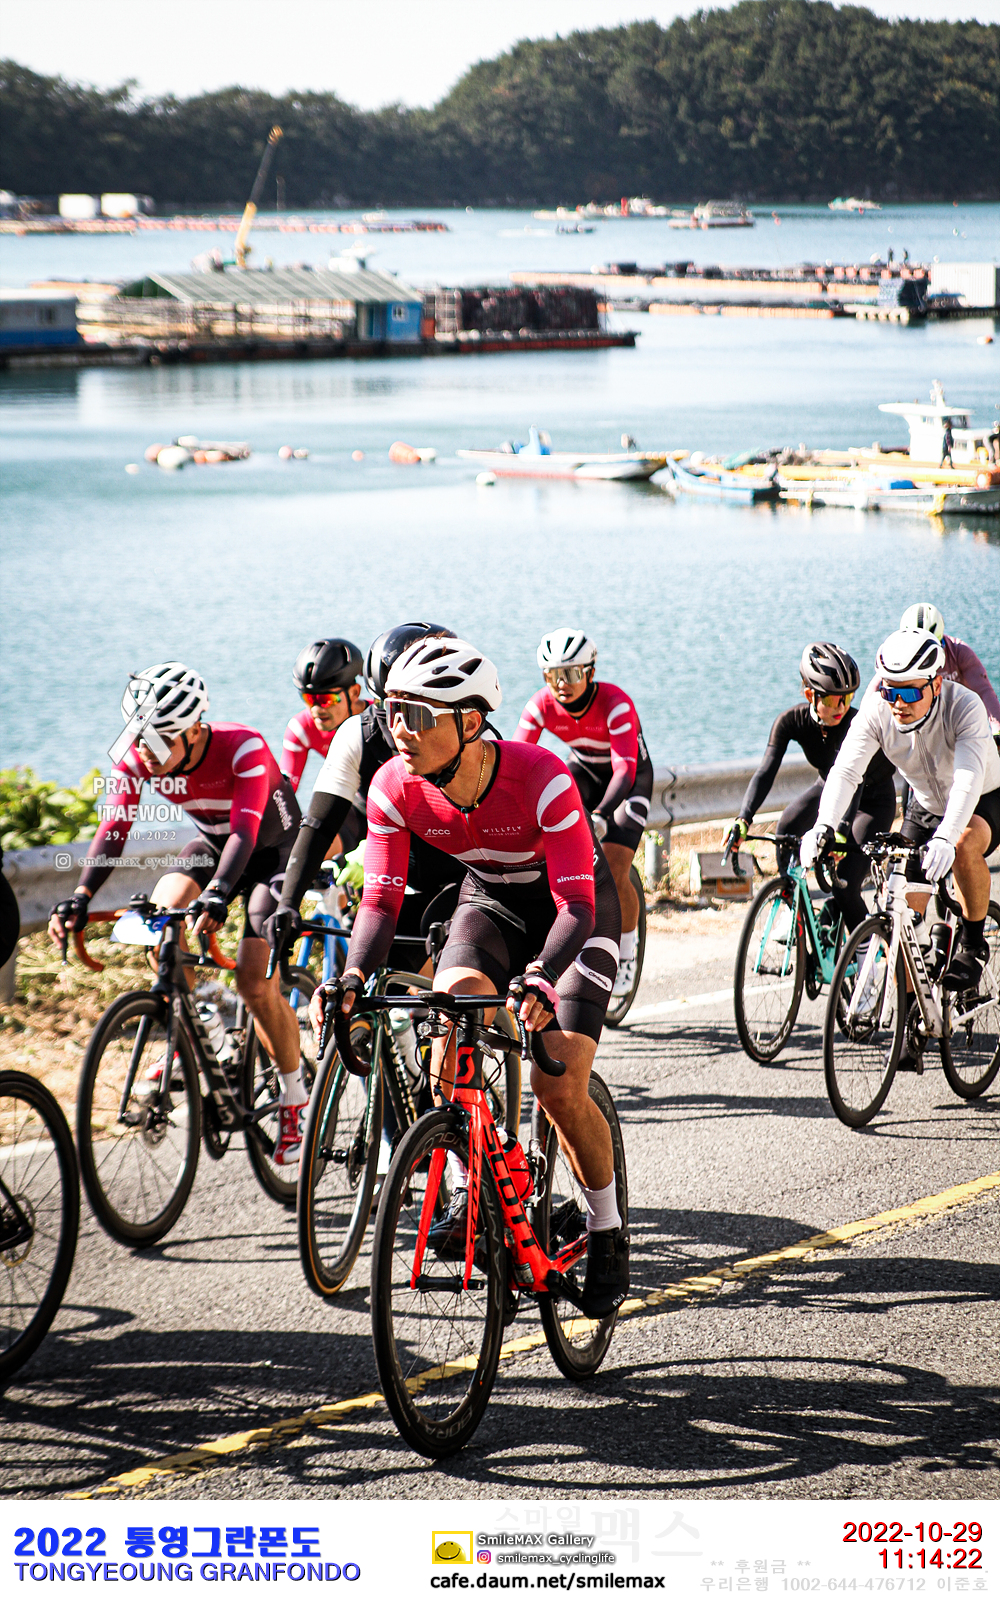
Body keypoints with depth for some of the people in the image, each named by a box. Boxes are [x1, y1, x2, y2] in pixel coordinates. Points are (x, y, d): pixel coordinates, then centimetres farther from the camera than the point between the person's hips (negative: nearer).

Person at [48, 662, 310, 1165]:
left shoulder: (244, 748, -34)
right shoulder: (139, 760, -20)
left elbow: (244, 831, -43)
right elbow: (113, 828, -26)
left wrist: (218, 895, -60)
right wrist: (80, 897, -41)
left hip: (272, 849, -5)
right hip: (212, 844, 5)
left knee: (254, 979, -17)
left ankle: (296, 1100, 2)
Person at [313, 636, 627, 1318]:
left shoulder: (541, 779, -35)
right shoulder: (394, 788, -22)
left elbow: (575, 905, -36)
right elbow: (382, 897, -17)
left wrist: (539, 978, -53)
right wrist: (354, 974, -37)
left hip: (573, 906, -4)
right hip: (491, 902, 4)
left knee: (559, 1085, -17)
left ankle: (609, 1235, 6)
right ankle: (468, 1191, -14)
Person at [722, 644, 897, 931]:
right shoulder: (792, 721, -23)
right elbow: (766, 771, -31)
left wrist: (841, 828, -64)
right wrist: (743, 818, -47)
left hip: (873, 799, -4)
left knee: (844, 888, -17)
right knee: (787, 828, -25)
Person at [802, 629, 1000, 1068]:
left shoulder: (965, 707, -34)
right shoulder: (877, 710, -23)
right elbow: (846, 769, -33)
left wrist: (946, 838, -63)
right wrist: (823, 826, -51)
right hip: (926, 805, 4)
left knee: (965, 844, -38)